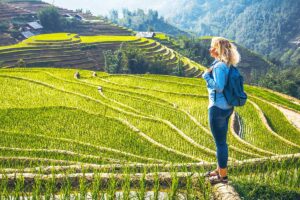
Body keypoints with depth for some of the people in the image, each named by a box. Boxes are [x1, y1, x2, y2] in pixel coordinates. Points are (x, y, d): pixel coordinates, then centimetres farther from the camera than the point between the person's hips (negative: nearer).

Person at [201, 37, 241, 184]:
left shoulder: (219, 66, -18)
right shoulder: (227, 65, 10)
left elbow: (219, 87, -25)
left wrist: (207, 75, -16)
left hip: (218, 108, -10)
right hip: (226, 107, 10)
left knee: (220, 142, 1)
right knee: (221, 141, 19)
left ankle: (223, 176, 13)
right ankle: (219, 170, 33)